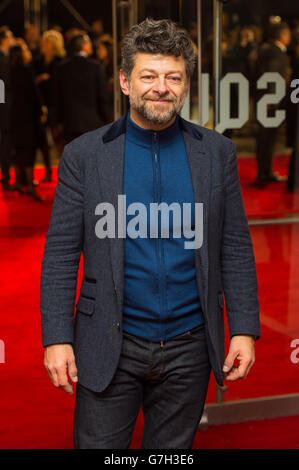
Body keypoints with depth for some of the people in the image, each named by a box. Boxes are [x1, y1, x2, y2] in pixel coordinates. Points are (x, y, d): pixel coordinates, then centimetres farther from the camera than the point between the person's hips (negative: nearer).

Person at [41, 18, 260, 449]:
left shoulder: (217, 152, 3)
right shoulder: (85, 154, -2)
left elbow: (235, 247, 4)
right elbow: (61, 254, -2)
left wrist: (245, 329, -1)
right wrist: (57, 338, -7)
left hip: (188, 348, 2)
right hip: (109, 348, -1)